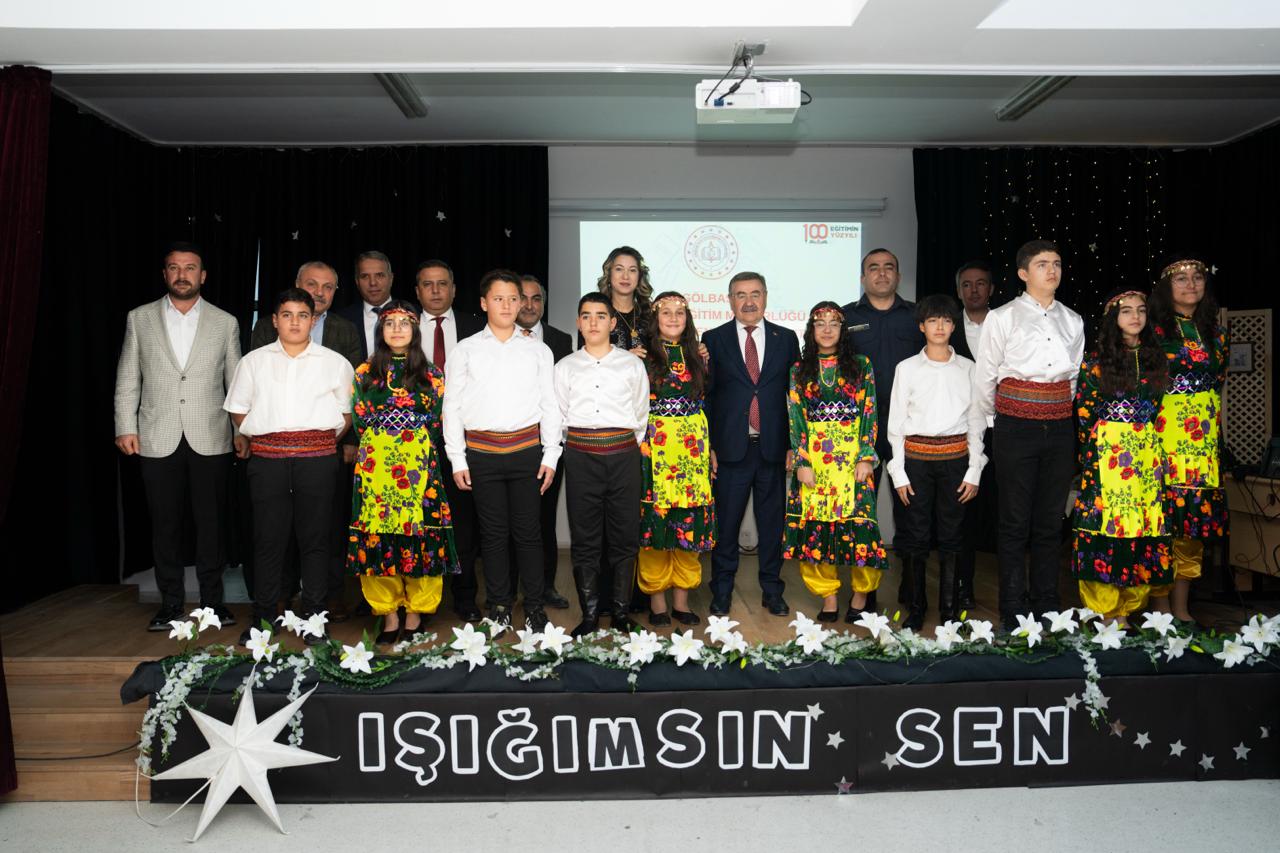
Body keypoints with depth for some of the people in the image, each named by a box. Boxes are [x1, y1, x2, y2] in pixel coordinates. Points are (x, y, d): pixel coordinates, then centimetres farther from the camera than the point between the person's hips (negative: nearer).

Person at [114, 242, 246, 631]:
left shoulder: (225, 322, 6)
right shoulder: (139, 319, 7)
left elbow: (237, 382, 7)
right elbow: (127, 380, 9)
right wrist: (125, 428, 1)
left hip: (210, 441, -1)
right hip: (158, 440, 1)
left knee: (211, 523, 4)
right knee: (165, 525, 7)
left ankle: (212, 600, 16)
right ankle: (170, 603, 18)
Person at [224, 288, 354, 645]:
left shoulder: (335, 363, 10)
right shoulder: (254, 362, 13)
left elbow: (347, 413, 12)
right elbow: (238, 409, 15)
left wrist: (324, 438, 2)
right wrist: (260, 434, 4)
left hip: (316, 458, -1)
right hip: (267, 459, 1)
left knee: (314, 539, 2)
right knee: (268, 539, 3)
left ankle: (314, 619, 9)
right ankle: (263, 618, 13)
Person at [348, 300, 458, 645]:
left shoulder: (432, 375, 8)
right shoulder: (364, 373, 11)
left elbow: (439, 423, 7)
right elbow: (358, 422, 11)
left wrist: (419, 451, 2)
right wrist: (379, 449, 3)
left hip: (419, 470, -1)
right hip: (375, 471, 1)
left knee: (421, 537, -3)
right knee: (377, 539, 0)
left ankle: (415, 614, 10)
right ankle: (388, 614, 12)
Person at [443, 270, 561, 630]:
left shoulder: (538, 350, 9)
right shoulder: (466, 350, 6)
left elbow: (550, 406, 8)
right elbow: (452, 407, 5)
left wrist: (550, 456, 1)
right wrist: (457, 459, 0)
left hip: (526, 449, 0)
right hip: (482, 451, 0)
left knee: (528, 531, 3)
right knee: (494, 533, 7)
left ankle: (534, 607, 14)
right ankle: (498, 607, 18)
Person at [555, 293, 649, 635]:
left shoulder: (632, 364, 8)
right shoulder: (565, 367, 10)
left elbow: (641, 414, 12)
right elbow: (560, 416, 12)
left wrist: (628, 448, 10)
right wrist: (578, 445, 9)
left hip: (624, 455, 0)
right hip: (580, 456, 1)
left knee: (624, 536, 3)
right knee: (584, 537, 3)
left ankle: (621, 611, 14)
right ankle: (589, 614, 12)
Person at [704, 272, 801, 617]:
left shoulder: (786, 338, 8)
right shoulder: (714, 339, 4)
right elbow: (705, 396, 2)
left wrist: (793, 445, 0)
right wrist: (707, 446, -4)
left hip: (773, 448, 1)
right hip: (730, 447, -1)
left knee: (772, 523, 10)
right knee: (726, 523, 6)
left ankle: (771, 591, 24)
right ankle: (722, 592, 20)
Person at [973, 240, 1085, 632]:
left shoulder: (1073, 321, 12)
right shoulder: (1002, 317, -2)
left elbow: (1076, 374, 20)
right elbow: (984, 378, 2)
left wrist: (1062, 412, 17)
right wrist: (995, 421, 10)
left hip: (1060, 427, 4)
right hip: (1016, 427, -4)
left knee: (1050, 521, 10)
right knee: (1015, 522, 0)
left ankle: (1047, 608, 20)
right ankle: (1012, 611, 8)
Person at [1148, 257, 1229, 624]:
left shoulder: (1215, 332, 14)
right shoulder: (1153, 330, -1)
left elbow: (1220, 389, 18)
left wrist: (1219, 439, 15)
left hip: (1204, 441, 5)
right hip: (1163, 437, -5)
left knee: (1197, 519, 6)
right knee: (1162, 521, -4)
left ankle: (1181, 608, 16)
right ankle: (1161, 607, 6)